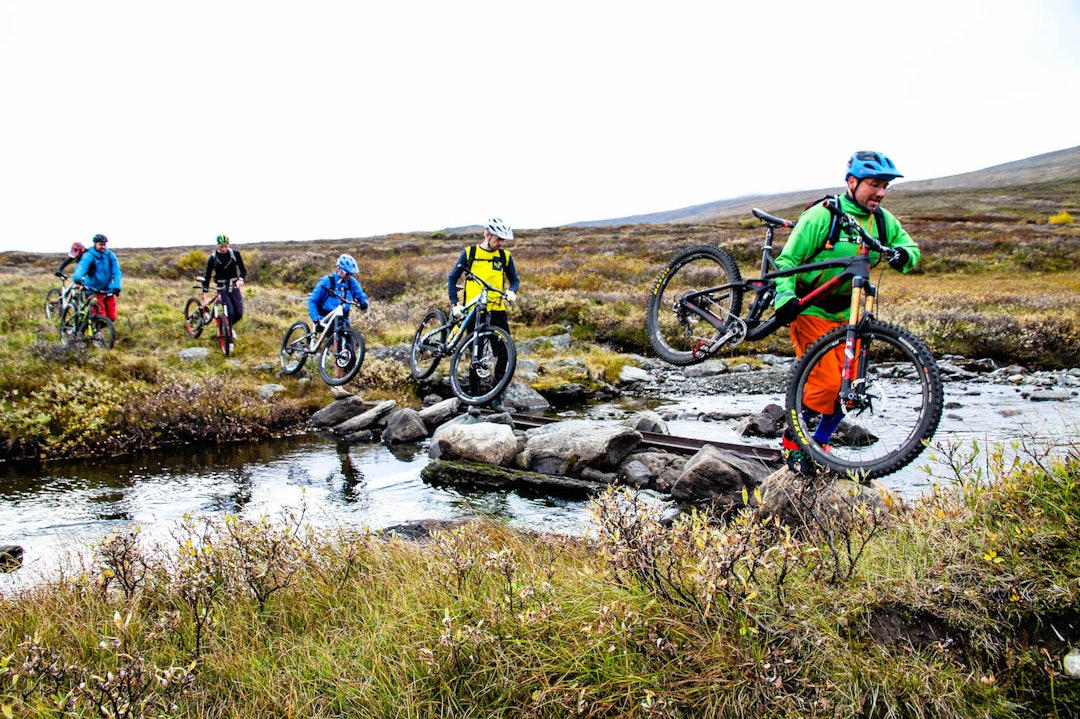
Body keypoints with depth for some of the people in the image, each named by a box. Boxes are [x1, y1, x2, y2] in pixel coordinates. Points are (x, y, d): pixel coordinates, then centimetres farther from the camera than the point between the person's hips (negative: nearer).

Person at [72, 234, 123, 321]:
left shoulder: (110, 256, 0)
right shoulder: (88, 256, -11)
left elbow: (116, 273, -7)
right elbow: (81, 267, -29)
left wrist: (116, 287, -23)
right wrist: (77, 278, -52)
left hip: (108, 291, 4)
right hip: (93, 290, -4)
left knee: (112, 317, 3)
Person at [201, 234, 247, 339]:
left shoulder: (235, 254, -3)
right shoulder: (213, 258, -7)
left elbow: (243, 270, -1)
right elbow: (208, 275, -2)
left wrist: (240, 279, -21)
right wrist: (205, 292, -7)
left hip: (234, 286, 2)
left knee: (239, 313, -4)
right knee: (229, 311, -20)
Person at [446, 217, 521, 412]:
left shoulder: (505, 256, 7)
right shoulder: (469, 253, 1)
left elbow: (514, 279, 17)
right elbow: (452, 278, 5)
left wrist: (511, 291, -6)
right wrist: (454, 304, -6)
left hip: (497, 310, 2)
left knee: (505, 353, -7)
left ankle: (496, 396, 5)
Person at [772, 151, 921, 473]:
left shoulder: (883, 221, 3)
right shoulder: (822, 215, -15)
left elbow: (910, 247, 9)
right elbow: (787, 260, -15)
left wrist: (903, 255, -16)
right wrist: (785, 296, -32)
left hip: (847, 312, 6)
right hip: (810, 310, -6)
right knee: (825, 383, -16)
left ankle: (820, 443, 21)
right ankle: (792, 440, 5)